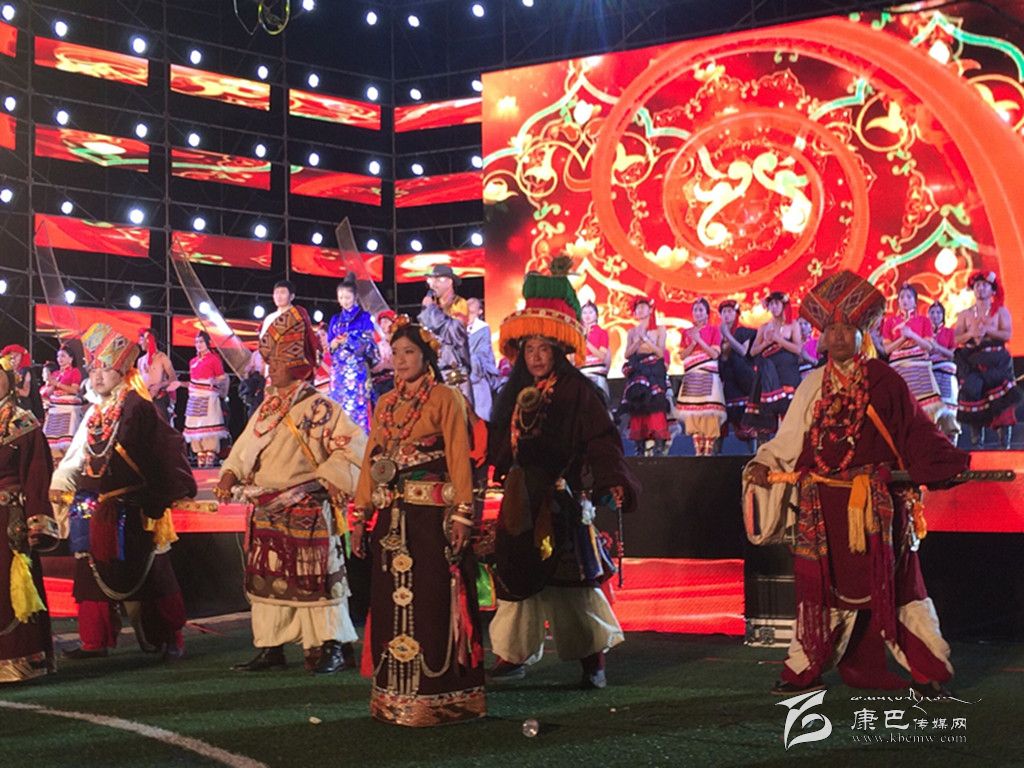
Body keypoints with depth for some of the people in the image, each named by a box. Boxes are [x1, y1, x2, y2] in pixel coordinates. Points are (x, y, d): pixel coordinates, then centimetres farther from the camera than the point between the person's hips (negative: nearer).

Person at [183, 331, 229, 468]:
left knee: (209, 427, -14)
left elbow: (222, 378, -3)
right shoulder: (193, 361, 18)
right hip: (194, 398, 7)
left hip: (209, 397, -7)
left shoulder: (214, 359, -1)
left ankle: (210, 459, -17)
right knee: (195, 427, 3)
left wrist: (215, 381, -16)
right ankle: (200, 460, 5)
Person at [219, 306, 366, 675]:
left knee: (312, 579, -4)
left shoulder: (319, 408, -10)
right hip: (266, 510, 8)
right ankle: (270, 647, 17)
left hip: (306, 510, -7)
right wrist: (231, 474, 1)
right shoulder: (267, 408, 13)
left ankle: (331, 647, 6)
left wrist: (327, 478, -15)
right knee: (266, 576, 9)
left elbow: (354, 447, -13)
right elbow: (245, 448, 18)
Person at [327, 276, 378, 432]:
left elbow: (368, 344, -4)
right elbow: (329, 347, 15)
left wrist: (347, 341, -13)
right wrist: (333, 344, -7)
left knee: (357, 406, -10)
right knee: (337, 406, 1)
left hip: (357, 370, -5)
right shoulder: (335, 320, 16)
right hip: (338, 370, 5)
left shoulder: (364, 317, 3)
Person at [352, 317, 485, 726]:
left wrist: (462, 512, -15)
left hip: (433, 515, -6)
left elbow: (459, 457, -7)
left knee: (432, 601, -5)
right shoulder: (385, 404, 17)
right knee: (392, 603, 6)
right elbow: (370, 461, 16)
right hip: (391, 518, 6)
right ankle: (394, 696, 13)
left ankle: (439, 695, 0)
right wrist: (360, 514, 10)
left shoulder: (445, 398, 0)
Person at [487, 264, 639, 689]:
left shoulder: (578, 390, -5)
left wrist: (613, 480, -25)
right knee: (516, 571, 7)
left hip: (563, 497, -5)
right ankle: (512, 656, 17)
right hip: (521, 499, 5)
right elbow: (497, 445, 17)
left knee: (571, 576, -4)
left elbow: (601, 439, -13)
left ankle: (593, 658, 7)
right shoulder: (513, 393, 13)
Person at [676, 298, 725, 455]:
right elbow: (682, 355, 8)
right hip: (691, 377, 3)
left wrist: (699, 340, -9)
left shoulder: (714, 330, 7)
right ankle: (698, 450, -1)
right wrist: (693, 343, -6)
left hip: (708, 376, -3)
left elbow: (715, 354, -3)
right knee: (693, 413, -3)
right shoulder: (687, 333, 16)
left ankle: (709, 450, -10)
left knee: (708, 412, -10)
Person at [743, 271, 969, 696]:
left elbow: (916, 432, 0)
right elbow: (790, 438, 10)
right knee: (820, 583, 5)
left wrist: (950, 464, -11)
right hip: (823, 504, 3)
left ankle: (929, 672, 7)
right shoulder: (813, 385, 11)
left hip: (875, 502, -3)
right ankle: (805, 670, 13)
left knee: (887, 581, -1)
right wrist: (763, 462, -4)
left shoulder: (885, 382, 1)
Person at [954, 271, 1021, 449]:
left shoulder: (1001, 312, 8)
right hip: (972, 363, 2)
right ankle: (976, 444, -1)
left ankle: (1004, 444, -6)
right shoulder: (965, 314, 13)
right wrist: (971, 334, -11)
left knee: (1001, 403, -8)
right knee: (973, 398, -5)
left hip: (996, 362, -2)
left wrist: (987, 330, -13)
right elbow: (956, 339, 6)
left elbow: (1007, 334, -3)